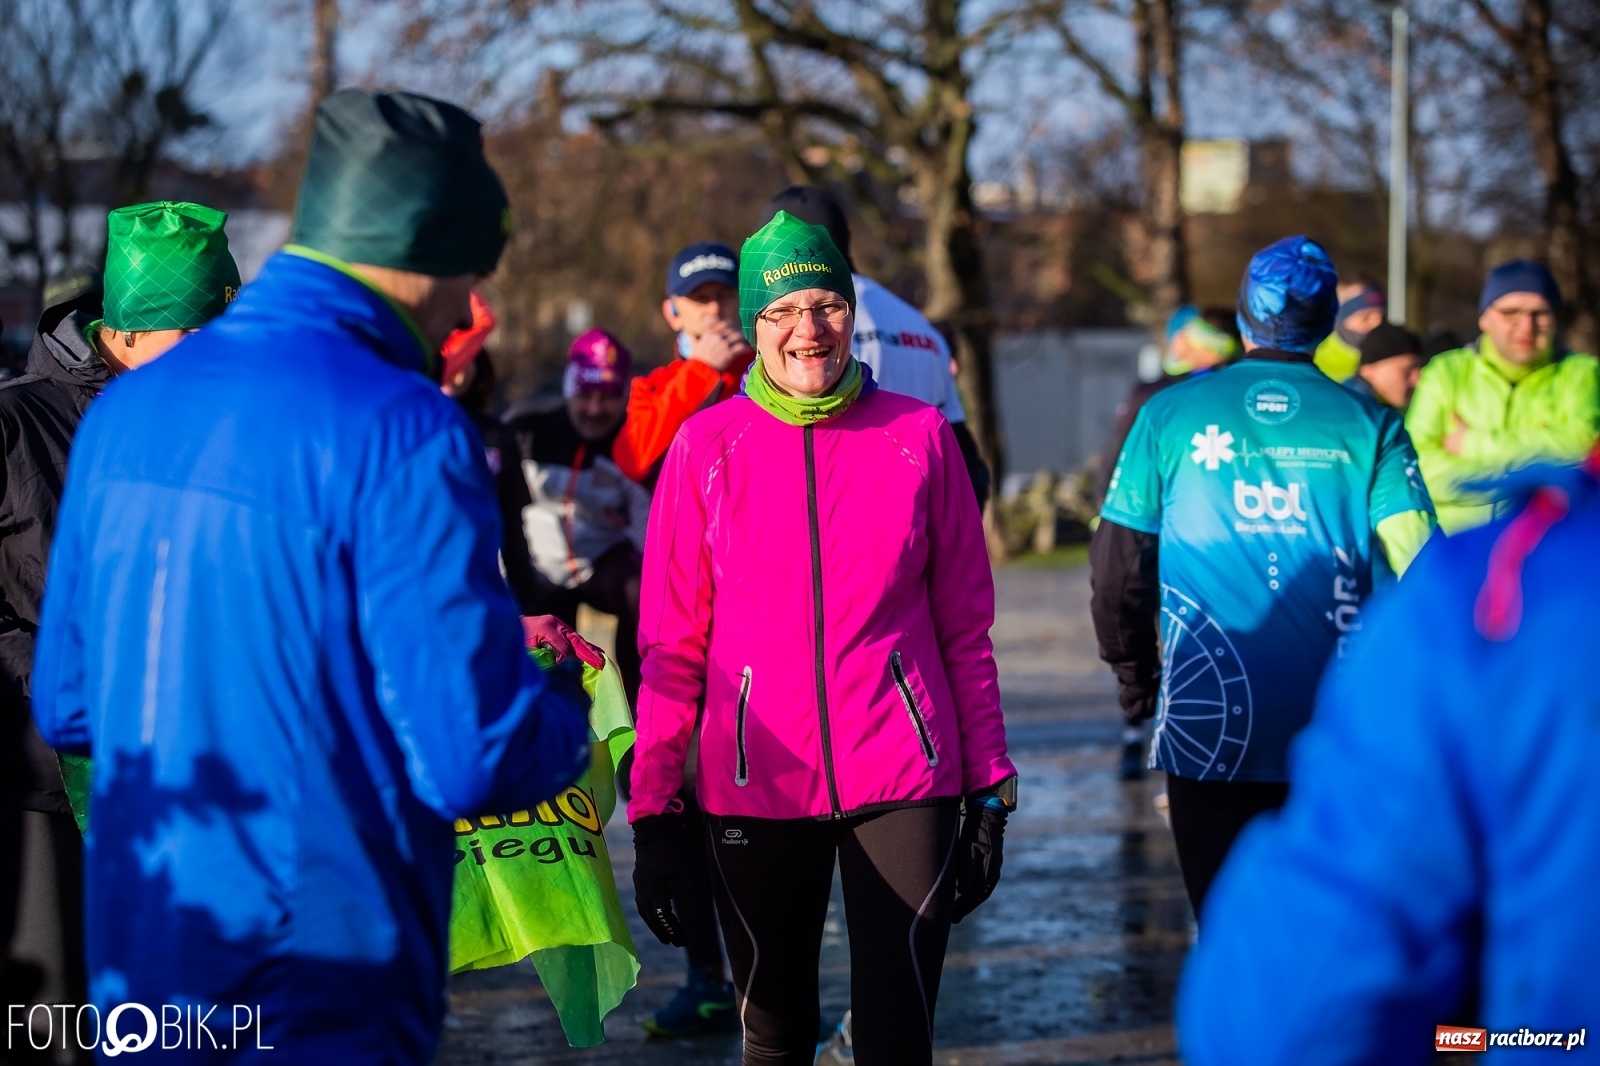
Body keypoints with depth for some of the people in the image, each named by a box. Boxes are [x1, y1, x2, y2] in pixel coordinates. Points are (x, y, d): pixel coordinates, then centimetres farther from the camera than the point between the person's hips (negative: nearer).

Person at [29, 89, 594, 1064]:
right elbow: (475, 758, -19)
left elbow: (66, 706, 13)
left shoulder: (127, 408, 5)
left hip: (133, 976, 7)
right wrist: (566, 711, 2)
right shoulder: (403, 434, -17)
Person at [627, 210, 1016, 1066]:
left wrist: (990, 790, 4)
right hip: (753, 787, 1)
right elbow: (672, 648, 2)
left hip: (902, 775, -1)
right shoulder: (707, 448, 1)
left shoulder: (919, 436, 2)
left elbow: (966, 630, 5)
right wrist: (653, 813, -1)